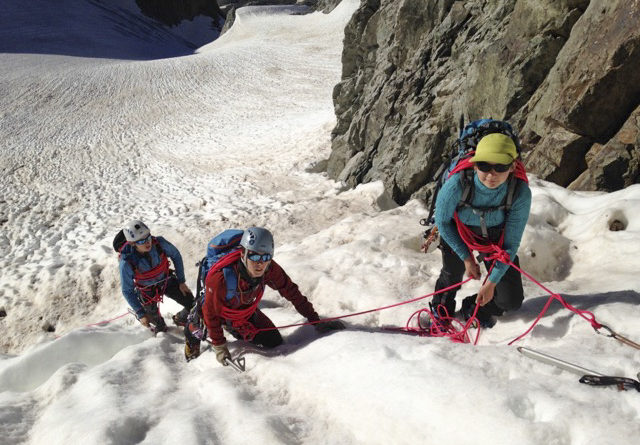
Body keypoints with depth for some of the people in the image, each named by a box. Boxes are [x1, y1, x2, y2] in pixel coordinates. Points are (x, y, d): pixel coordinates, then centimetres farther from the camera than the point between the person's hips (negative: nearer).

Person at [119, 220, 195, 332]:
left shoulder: (159, 243, -32)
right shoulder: (127, 263, -35)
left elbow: (175, 256, -10)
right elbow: (127, 291, -21)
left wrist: (181, 281, -7)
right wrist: (140, 313, -20)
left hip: (167, 280, 2)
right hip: (147, 290, -2)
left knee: (192, 305, 1)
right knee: (155, 319, 18)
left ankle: (180, 319, 37)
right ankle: (160, 327, 58)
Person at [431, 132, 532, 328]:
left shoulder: (520, 193, -34)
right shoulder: (457, 184, -37)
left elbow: (511, 242, -21)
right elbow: (442, 221, -16)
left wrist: (492, 281, -21)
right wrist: (466, 257, -11)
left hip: (495, 236, 1)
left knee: (511, 302, -1)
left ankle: (475, 308, 32)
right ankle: (441, 309, 38)